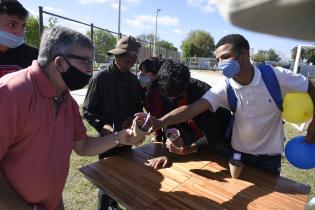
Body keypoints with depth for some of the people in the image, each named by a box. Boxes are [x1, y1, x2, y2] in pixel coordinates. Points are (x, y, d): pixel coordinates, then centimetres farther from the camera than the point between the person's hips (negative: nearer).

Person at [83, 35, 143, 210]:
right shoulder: (101, 78, -12)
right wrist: (102, 125, -25)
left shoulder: (134, 81, 2)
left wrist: (132, 118, -8)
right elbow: (88, 111, -10)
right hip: (108, 138, -5)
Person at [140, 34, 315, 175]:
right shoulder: (225, 88, -18)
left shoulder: (276, 76, -20)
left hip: (270, 158, 0)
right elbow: (192, 109, -28)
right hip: (239, 155, 1)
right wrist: (160, 122, -41)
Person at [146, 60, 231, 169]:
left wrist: (186, 150, -41)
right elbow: (170, 124, -14)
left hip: (218, 138, -4)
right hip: (195, 135, 4)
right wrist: (168, 154, -22)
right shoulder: (170, 94, -20)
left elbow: (212, 136, -31)